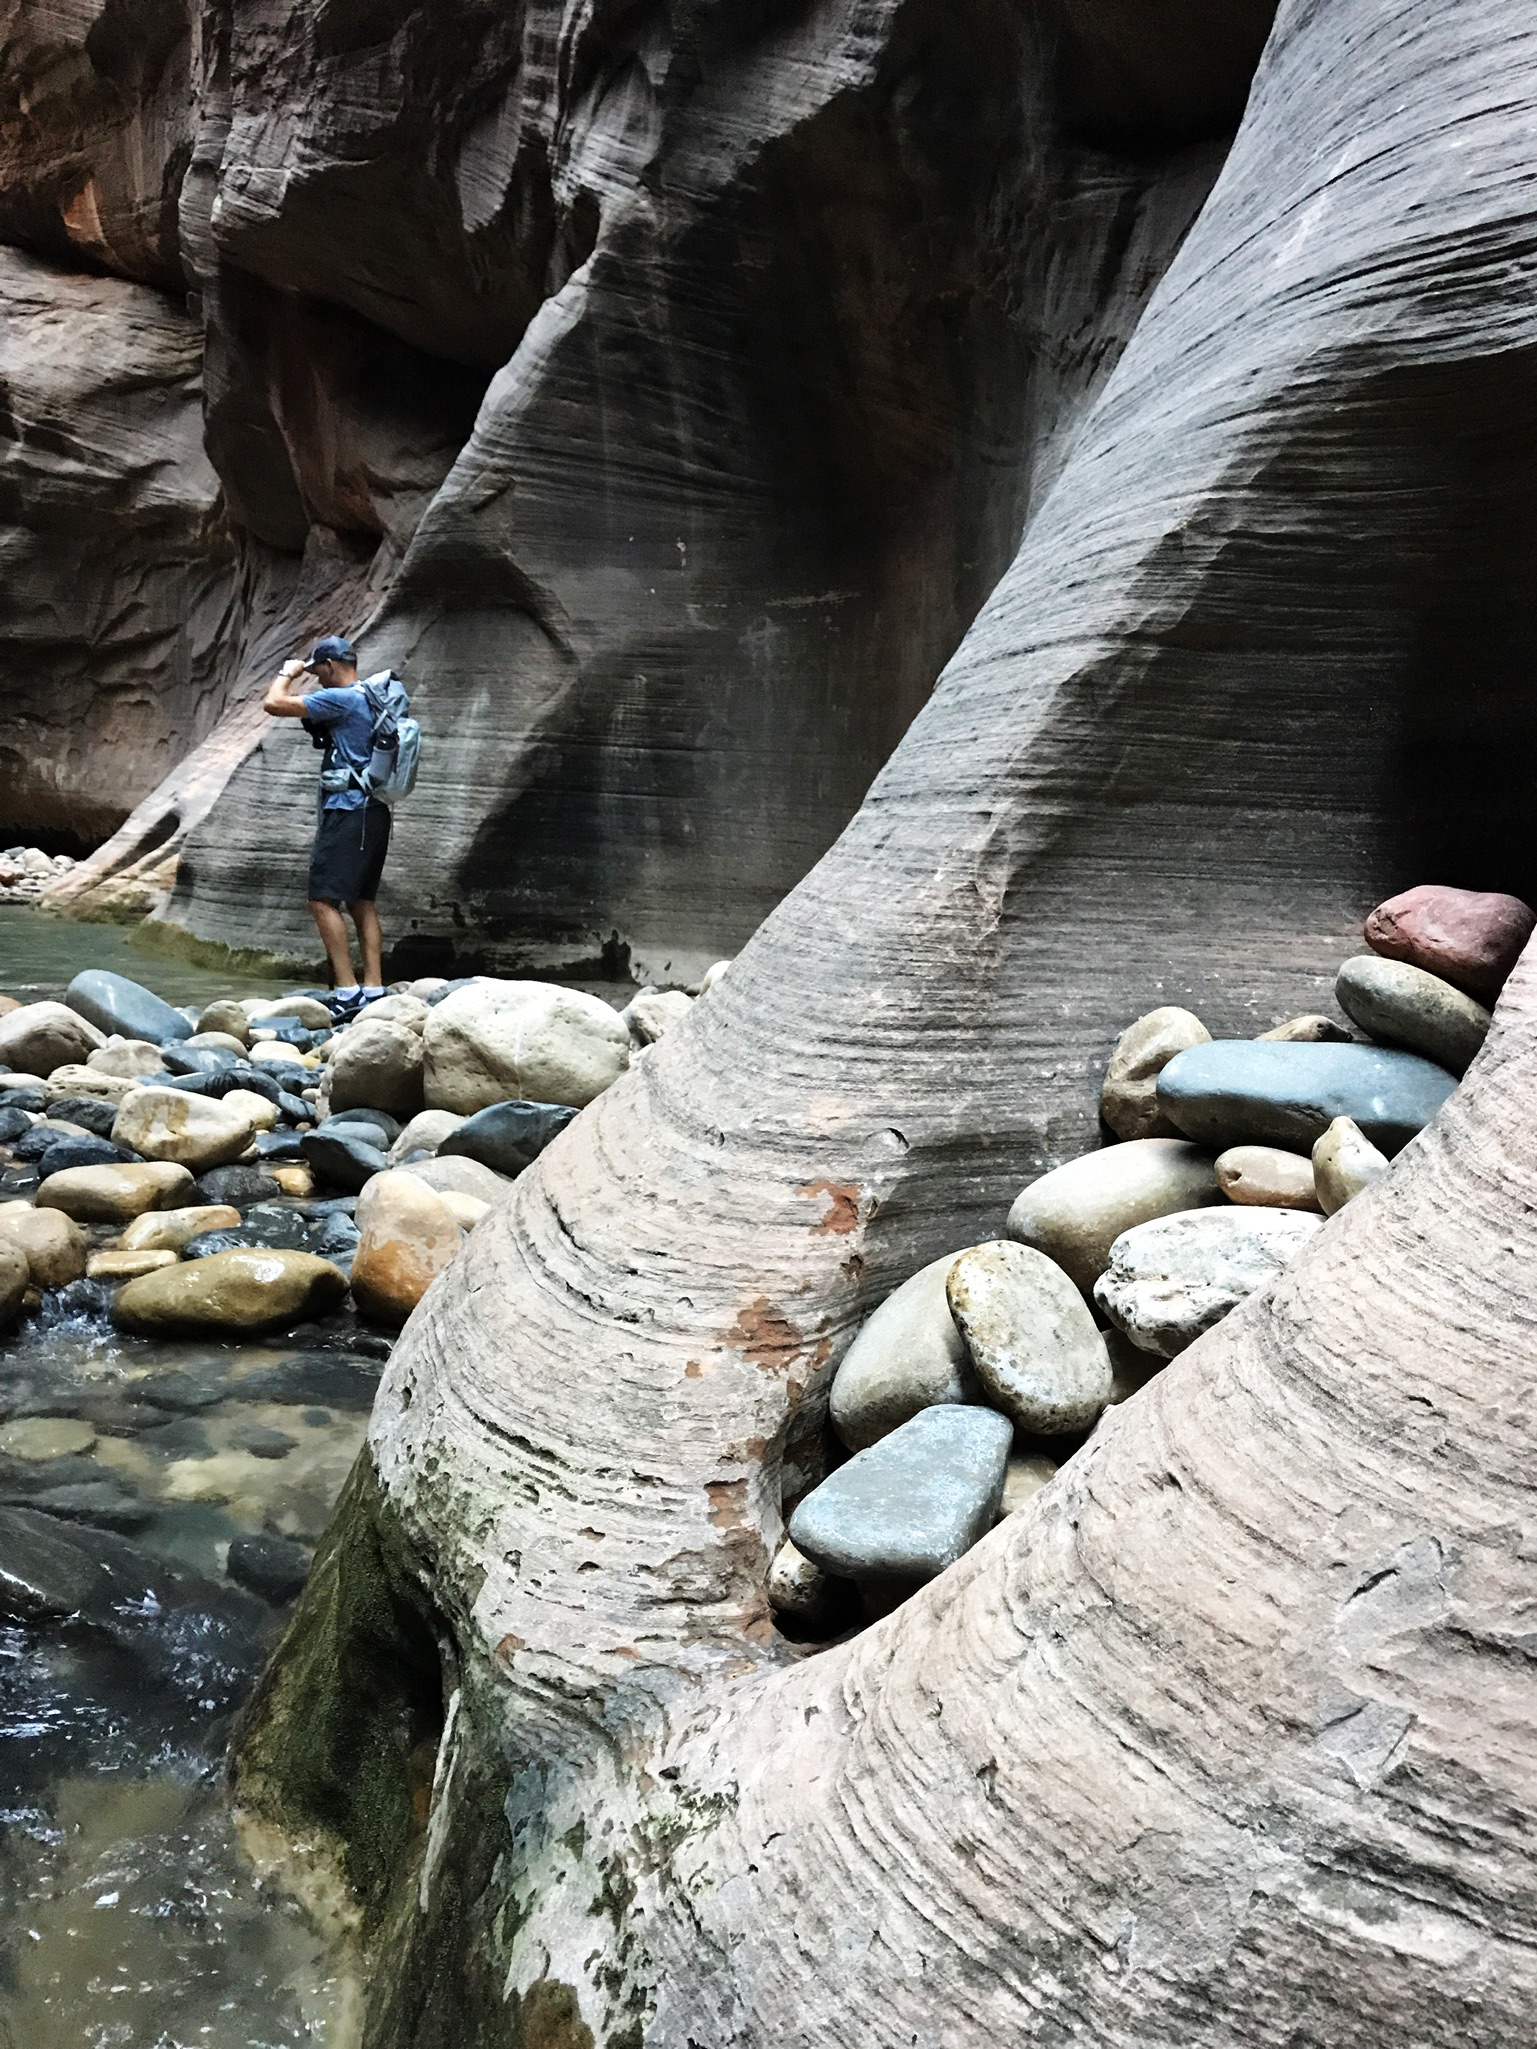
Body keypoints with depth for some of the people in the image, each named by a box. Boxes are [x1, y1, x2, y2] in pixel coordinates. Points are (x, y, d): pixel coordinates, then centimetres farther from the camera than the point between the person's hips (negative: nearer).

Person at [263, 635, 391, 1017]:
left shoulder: (340, 698, -12)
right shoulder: (369, 699, 17)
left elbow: (273, 704, -12)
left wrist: (286, 674, 3)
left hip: (347, 811, -10)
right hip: (372, 810, 10)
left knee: (324, 900, -10)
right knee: (361, 901, 10)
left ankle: (346, 991, -15)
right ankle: (373, 989, 7)